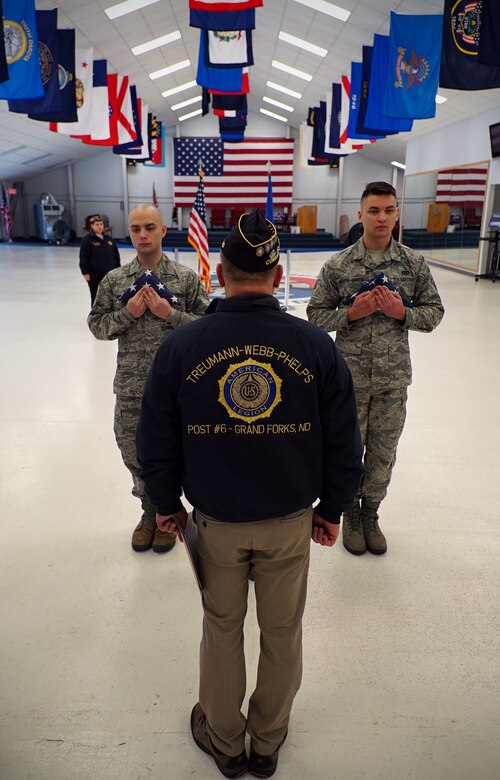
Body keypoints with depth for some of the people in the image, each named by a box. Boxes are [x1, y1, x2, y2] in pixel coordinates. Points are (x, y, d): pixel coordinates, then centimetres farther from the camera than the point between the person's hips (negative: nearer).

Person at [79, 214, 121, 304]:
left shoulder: (108, 239, 10)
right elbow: (83, 258, -10)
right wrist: (85, 272, -15)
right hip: (95, 275, -5)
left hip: (109, 274, 5)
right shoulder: (87, 239, -7)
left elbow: (116, 255, 14)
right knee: (96, 297, 3)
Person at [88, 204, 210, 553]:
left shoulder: (186, 277, -4)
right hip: (131, 387, 3)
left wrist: (170, 314, -16)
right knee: (134, 452, 13)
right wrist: (126, 314, -11)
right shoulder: (115, 280, 3)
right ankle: (150, 511, 37)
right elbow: (97, 325, 6)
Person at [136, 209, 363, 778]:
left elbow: (155, 442, -5)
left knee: (222, 629, 21)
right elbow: (344, 441, -5)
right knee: (282, 633, 20)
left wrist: (167, 504, 11)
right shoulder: (316, 346, -12)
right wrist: (331, 508, 9)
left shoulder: (181, 346, -13)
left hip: (216, 520, 0)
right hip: (291, 520, 1)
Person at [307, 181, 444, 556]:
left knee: (383, 452, 13)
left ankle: (371, 514, 36)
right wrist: (352, 313, -18)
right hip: (350, 377, -1)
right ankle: (351, 513, 35)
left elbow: (435, 312, 3)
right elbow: (316, 314, -2)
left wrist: (402, 312, -15)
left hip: (393, 378, 1)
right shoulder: (338, 265, -6)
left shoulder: (415, 264, -2)